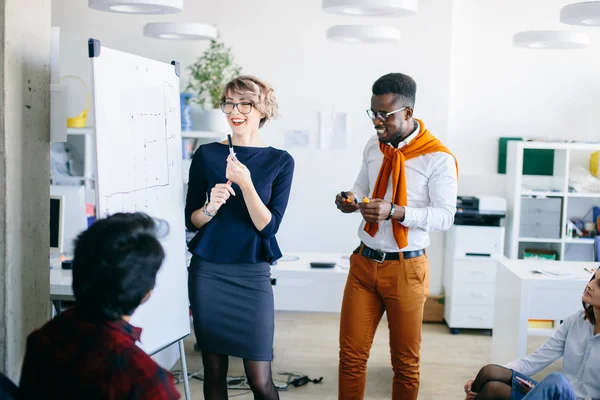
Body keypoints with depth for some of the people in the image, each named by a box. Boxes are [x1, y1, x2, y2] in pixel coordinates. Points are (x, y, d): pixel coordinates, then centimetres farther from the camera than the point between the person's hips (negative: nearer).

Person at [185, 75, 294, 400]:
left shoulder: (280, 162, -1)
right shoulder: (206, 155, 2)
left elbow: (268, 226, -9)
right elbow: (191, 221, 5)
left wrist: (246, 184, -23)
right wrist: (211, 206, -16)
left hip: (252, 275, -1)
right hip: (207, 272, 1)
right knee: (214, 372, 8)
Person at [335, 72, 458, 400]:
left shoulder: (438, 158, -12)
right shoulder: (373, 146, 6)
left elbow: (445, 216, -14)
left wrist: (394, 211, -27)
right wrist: (352, 200, -6)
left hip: (405, 268, -4)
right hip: (364, 262, 5)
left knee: (405, 361, 10)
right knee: (351, 354, 7)